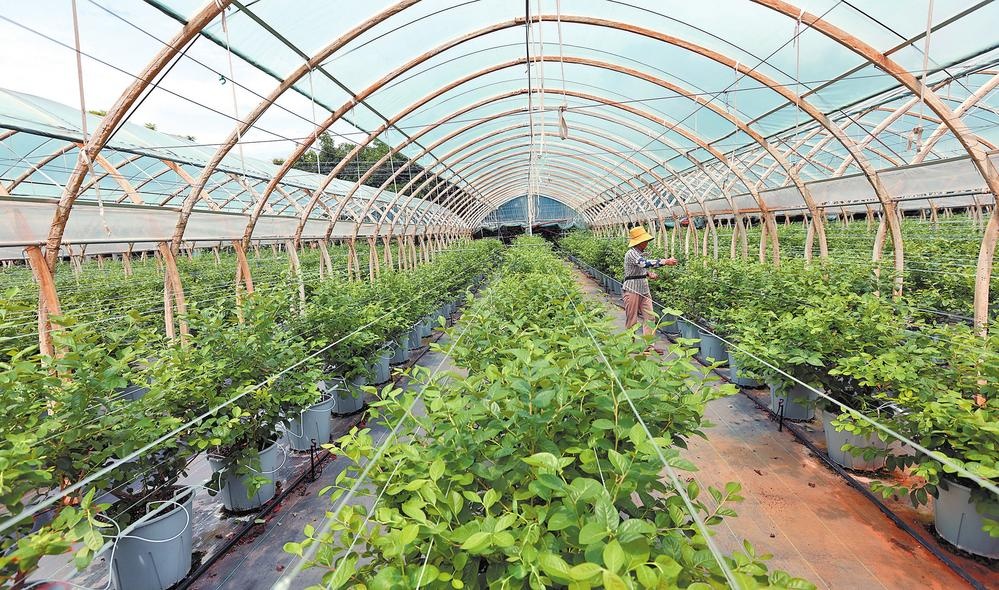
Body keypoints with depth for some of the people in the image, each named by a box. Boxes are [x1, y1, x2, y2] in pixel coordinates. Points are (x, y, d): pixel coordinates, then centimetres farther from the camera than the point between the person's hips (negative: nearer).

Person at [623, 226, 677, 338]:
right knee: (632, 320, 3)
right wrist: (665, 262, -33)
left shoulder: (641, 253, 10)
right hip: (632, 290, -8)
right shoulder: (631, 253, -17)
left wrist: (649, 274, 1)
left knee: (649, 318, 3)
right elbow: (645, 263, -33)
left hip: (644, 290, 8)